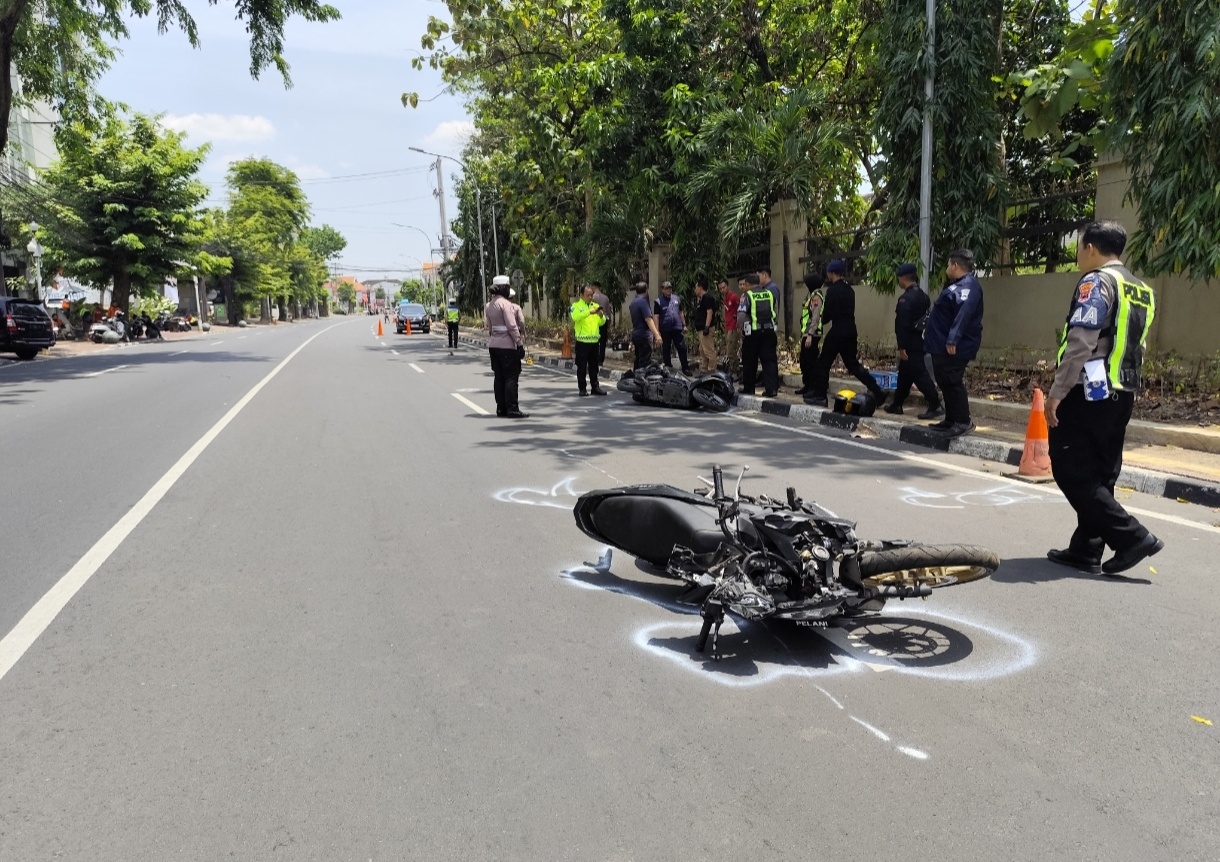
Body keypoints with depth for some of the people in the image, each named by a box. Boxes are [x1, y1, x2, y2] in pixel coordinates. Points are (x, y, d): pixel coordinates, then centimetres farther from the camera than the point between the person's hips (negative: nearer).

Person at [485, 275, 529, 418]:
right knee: (511, 377, -4)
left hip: (493, 344, 8)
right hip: (507, 345, -8)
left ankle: (501, 409, 14)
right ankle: (512, 410, -3)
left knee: (499, 377, 11)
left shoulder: (489, 306, 11)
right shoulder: (505, 304, -14)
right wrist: (520, 344, -13)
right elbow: (512, 326, -17)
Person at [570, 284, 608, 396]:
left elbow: (601, 323, 9)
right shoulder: (576, 305, 0)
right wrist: (589, 312, -30)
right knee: (582, 366, 0)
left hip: (594, 341, 4)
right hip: (582, 341, -4)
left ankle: (595, 387, 17)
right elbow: (575, 317, -21)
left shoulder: (596, 305, 13)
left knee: (594, 366, 10)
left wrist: (601, 316, -13)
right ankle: (582, 388, 6)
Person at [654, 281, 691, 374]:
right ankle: (668, 369, 18)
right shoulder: (658, 302, -3)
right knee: (666, 350, 7)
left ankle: (685, 368, 6)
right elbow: (656, 317, -6)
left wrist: (684, 325, 13)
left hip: (677, 328, 3)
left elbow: (681, 313, 16)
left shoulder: (677, 299, 9)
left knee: (682, 349, 1)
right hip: (665, 330, -2)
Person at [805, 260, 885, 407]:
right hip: (850, 331, 8)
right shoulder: (849, 289, 14)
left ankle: (819, 395, 7)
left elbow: (828, 313, -11)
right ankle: (877, 392, 5)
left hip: (837, 331, -8)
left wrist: (823, 321, 11)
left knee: (823, 363, 4)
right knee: (853, 364, 12)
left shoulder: (833, 290, -11)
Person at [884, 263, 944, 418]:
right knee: (905, 373, 17)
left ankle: (935, 406, -10)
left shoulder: (906, 298, -17)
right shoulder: (922, 295, 12)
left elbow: (902, 324, -21)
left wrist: (901, 347, -20)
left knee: (919, 374, -8)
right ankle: (897, 404, 25)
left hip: (911, 344, -10)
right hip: (920, 341, 10)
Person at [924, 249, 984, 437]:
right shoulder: (957, 285, 20)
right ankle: (951, 420, 21)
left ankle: (963, 422, -5)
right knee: (945, 383, 14)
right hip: (942, 345, 11)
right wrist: (927, 326, 32)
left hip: (954, 347, -11)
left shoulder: (969, 286, -14)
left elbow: (964, 314, -27)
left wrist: (953, 339, -33)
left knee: (953, 383, -10)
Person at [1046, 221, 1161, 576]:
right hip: (1122, 395, 9)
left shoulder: (1096, 282, -11)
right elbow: (1136, 347, 17)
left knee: (1072, 472, -3)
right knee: (1100, 474, 11)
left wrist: (1056, 394, -17)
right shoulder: (1142, 291, 17)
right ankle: (1086, 550, 15)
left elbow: (1080, 345, -19)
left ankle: (1133, 536, -6)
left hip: (1088, 393, -9)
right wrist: (1124, 389, 19)